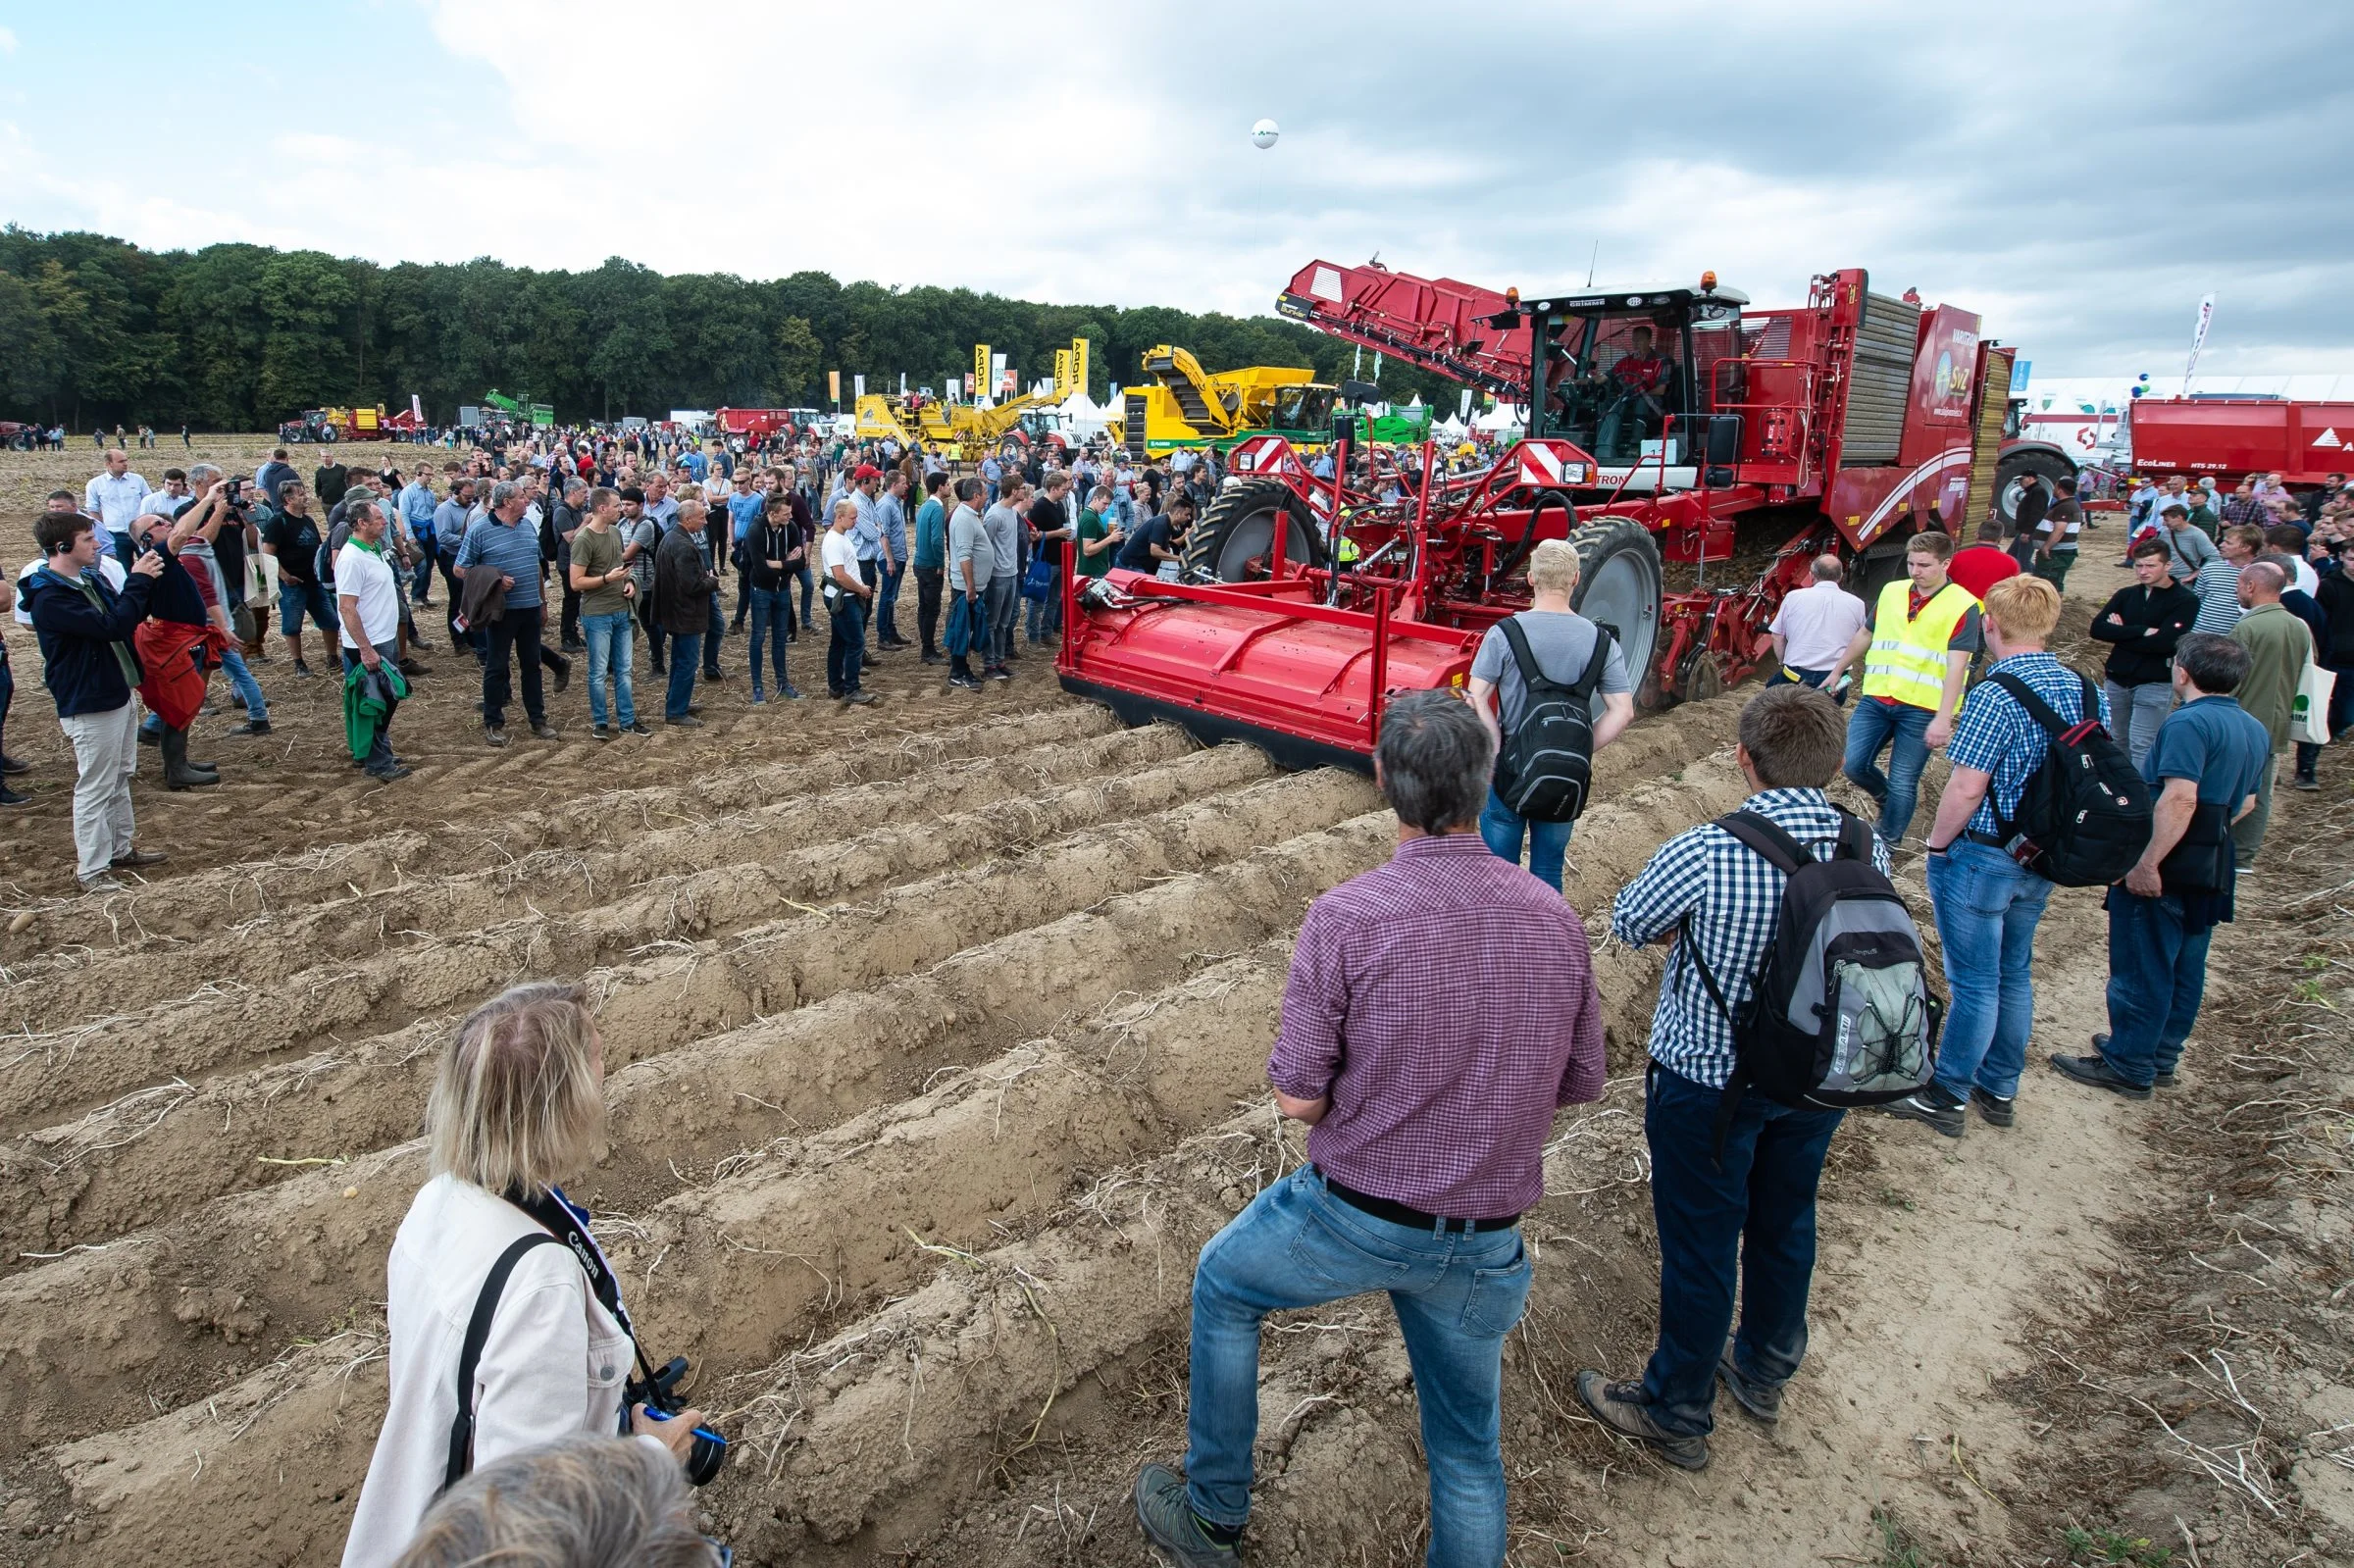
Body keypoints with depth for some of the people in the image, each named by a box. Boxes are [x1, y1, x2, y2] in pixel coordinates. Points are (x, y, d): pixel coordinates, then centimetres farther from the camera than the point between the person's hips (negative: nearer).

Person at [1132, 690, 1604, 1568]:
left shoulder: (1345, 918, -21)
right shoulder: (1556, 918, -7)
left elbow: (1297, 1099, -16)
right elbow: (1578, 1085, 3)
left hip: (1354, 1219, -3)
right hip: (1484, 1246, 4)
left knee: (1223, 1285, 26)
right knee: (1468, 1442, 24)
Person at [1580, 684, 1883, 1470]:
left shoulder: (1704, 855, -29)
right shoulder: (1869, 849, -13)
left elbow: (1628, 925, -10)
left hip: (1708, 1083, -5)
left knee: (1700, 1248, 11)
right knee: (1785, 1225, 25)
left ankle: (1676, 1413, 32)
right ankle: (1764, 1373, 50)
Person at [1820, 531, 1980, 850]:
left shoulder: (1962, 605, -8)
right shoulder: (1891, 592, 8)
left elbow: (1956, 666, -15)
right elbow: (1865, 635, 23)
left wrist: (1943, 718, -23)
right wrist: (1837, 671, 27)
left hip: (1922, 708, -4)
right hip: (1876, 698, 5)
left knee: (1902, 783, 2)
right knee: (1854, 764, -2)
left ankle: (1886, 844, 21)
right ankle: (1887, 799, 30)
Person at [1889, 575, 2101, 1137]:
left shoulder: (1996, 694, -23)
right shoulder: (2085, 690, 1)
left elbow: (1966, 789, -24)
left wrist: (1937, 843, -9)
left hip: (1982, 857, -8)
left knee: (1974, 981, 2)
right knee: (2014, 972, 19)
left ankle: (1945, 1097, 16)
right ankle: (2000, 1090, 32)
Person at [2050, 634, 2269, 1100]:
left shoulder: (2189, 722, -21)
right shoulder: (2256, 731, 10)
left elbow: (2179, 799, -30)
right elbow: (2244, 803, 19)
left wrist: (2147, 863, -29)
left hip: (2164, 870, -9)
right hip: (2213, 871, 9)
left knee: (2140, 969, 2)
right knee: (2184, 968, 17)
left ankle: (2128, 1068, 10)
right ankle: (2161, 1057, 29)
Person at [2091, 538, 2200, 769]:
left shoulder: (2185, 601, -5)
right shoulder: (2126, 595, 8)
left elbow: (2164, 642, -18)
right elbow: (2097, 628, -7)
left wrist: (2120, 636, -8)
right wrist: (2142, 631, -17)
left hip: (2155, 684, -5)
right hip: (2116, 680, 5)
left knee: (2142, 747, -7)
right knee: (2117, 741, 14)